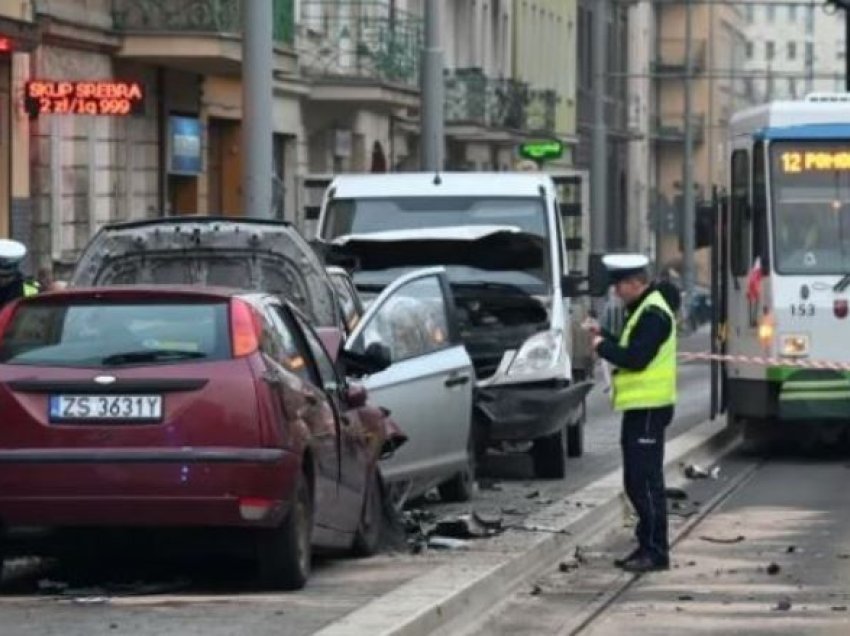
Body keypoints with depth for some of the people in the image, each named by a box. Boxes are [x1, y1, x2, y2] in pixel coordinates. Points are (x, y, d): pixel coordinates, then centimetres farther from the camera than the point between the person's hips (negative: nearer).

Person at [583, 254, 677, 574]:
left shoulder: (653, 314, -15)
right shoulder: (642, 311, 18)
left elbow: (636, 358, -22)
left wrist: (603, 346, -10)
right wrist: (604, 336, 9)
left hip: (649, 409, -11)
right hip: (638, 407, 11)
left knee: (646, 481, -9)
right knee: (636, 482, 14)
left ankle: (656, 552, -7)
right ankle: (647, 547, 20)